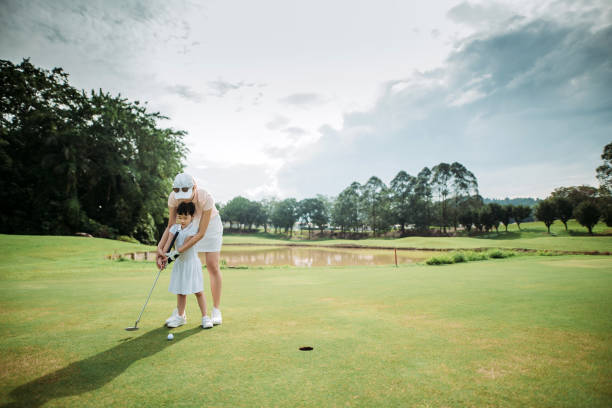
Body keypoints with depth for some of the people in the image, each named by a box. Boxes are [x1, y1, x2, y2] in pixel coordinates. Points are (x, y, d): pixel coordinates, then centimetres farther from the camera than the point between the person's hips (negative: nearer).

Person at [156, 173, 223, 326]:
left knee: (213, 266, -8)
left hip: (210, 224, -3)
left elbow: (201, 233, -33)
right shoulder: (173, 197, -26)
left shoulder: (206, 198, -38)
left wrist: (177, 252, -36)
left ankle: (216, 310, 3)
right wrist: (160, 247, -28)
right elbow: (171, 226, -14)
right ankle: (180, 312, 9)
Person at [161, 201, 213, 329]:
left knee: (198, 291, -1)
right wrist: (164, 253, -20)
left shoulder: (193, 228, -11)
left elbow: (186, 244, -18)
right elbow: (168, 241, -7)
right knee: (180, 292, 13)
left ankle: (205, 317, 8)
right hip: (179, 263, 5)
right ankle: (180, 316, 26)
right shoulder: (175, 228, 4)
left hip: (191, 262, -5)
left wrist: (176, 252, -26)